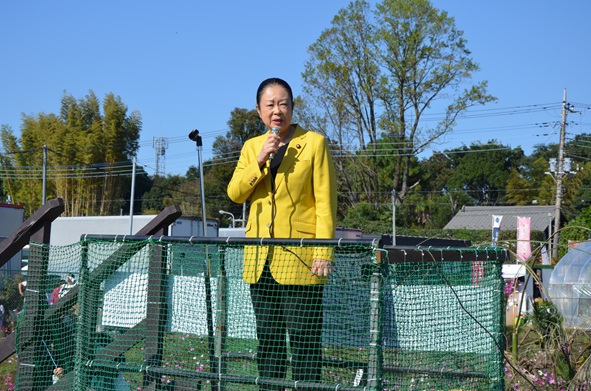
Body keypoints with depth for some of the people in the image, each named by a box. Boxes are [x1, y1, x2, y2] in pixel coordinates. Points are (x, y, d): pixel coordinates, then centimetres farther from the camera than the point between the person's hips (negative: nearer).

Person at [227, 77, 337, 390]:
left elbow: (325, 202, -4)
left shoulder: (314, 143, 0)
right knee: (268, 338, 10)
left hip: (299, 259, -5)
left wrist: (324, 253, -12)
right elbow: (235, 193, 4)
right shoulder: (252, 147, 15)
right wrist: (260, 161, -10)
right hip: (260, 260, 5)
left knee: (304, 339, -6)